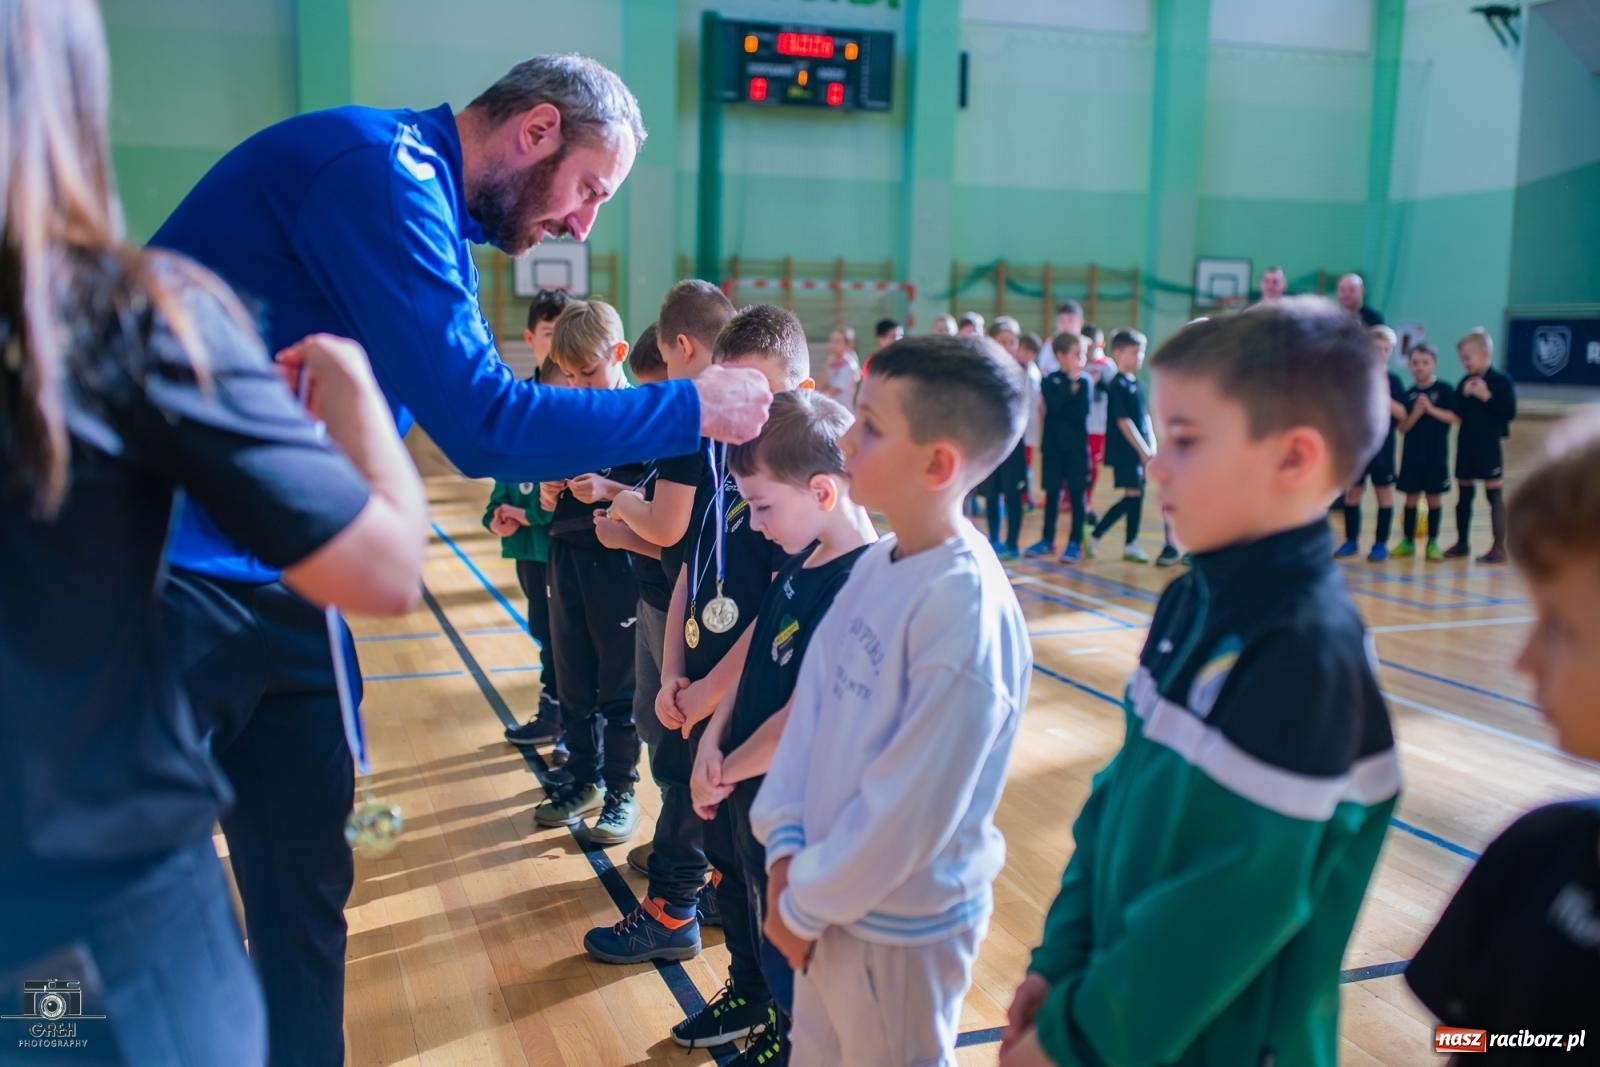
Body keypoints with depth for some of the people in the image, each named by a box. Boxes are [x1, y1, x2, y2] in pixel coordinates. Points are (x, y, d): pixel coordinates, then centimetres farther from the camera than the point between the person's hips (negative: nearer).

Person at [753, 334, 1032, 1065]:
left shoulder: (967, 612, -27)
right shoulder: (876, 564, -4)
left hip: (901, 921, -7)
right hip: (830, 897, 7)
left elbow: (910, 808, -24)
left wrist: (805, 902, -13)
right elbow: (812, 702, 2)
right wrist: (787, 846, -6)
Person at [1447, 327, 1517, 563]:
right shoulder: (1465, 383, 9)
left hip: (1489, 446, -6)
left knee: (1494, 495, -2)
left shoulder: (1501, 381, -7)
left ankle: (1499, 548, 2)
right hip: (1466, 445, 6)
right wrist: (1464, 395, -8)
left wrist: (1487, 397, -18)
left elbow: (1509, 412, -14)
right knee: (1464, 494, 13)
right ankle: (1462, 543, 25)